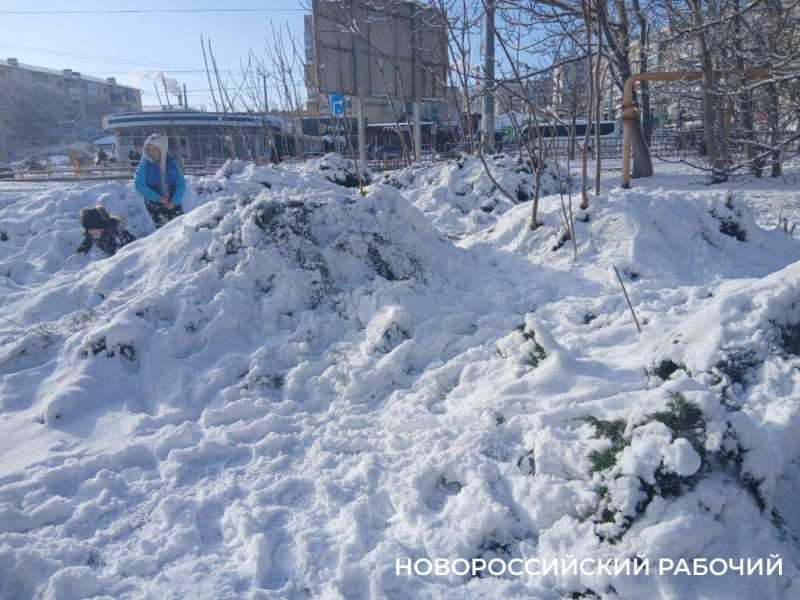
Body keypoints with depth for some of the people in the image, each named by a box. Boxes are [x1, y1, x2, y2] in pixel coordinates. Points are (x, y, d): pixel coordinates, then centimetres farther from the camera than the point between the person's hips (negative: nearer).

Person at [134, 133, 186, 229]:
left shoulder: (171, 164, 0)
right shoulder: (144, 166, -5)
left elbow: (181, 183, 0)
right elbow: (139, 185, -10)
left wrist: (174, 201, -11)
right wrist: (157, 197, -19)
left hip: (172, 203, 2)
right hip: (155, 205, -2)